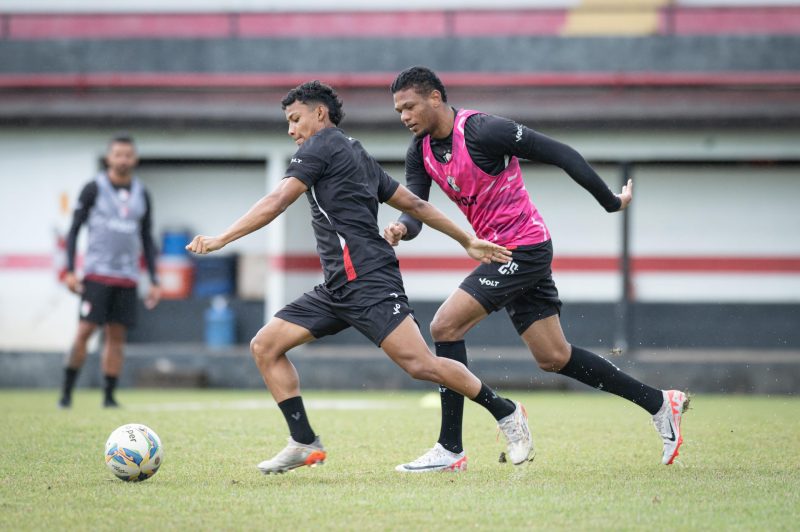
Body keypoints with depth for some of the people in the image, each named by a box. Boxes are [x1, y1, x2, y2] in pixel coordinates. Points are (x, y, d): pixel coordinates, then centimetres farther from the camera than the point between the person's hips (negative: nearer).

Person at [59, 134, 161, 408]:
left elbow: (147, 239, 17)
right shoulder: (94, 188, 0)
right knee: (85, 331, -10)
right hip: (97, 273, -4)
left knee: (117, 335, 2)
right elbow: (74, 229, 1)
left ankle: (109, 396, 6)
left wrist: (154, 280, 11)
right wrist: (70, 270, -8)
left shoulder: (141, 195, 12)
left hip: (127, 277, 4)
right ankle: (67, 391, -3)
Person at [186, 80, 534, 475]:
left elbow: (276, 202, -12)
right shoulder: (357, 155, 24)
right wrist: (468, 241, 27)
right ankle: (305, 444, 1)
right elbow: (413, 203, 25)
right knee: (265, 346, 3)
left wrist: (221, 239, -13)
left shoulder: (322, 145, -2)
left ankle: (506, 413, -1)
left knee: (419, 364, -15)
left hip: (368, 281, -10)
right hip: (336, 290, 10)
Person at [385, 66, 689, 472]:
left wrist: (611, 202, -10)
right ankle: (660, 403, 23)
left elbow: (561, 154, -17)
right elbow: (414, 205, -1)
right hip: (505, 254, 9)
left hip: (524, 248, -9)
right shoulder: (421, 150, 5)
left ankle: (450, 449, -10)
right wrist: (401, 228, -25)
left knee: (445, 326, -16)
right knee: (554, 358, 12)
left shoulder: (480, 131, -20)